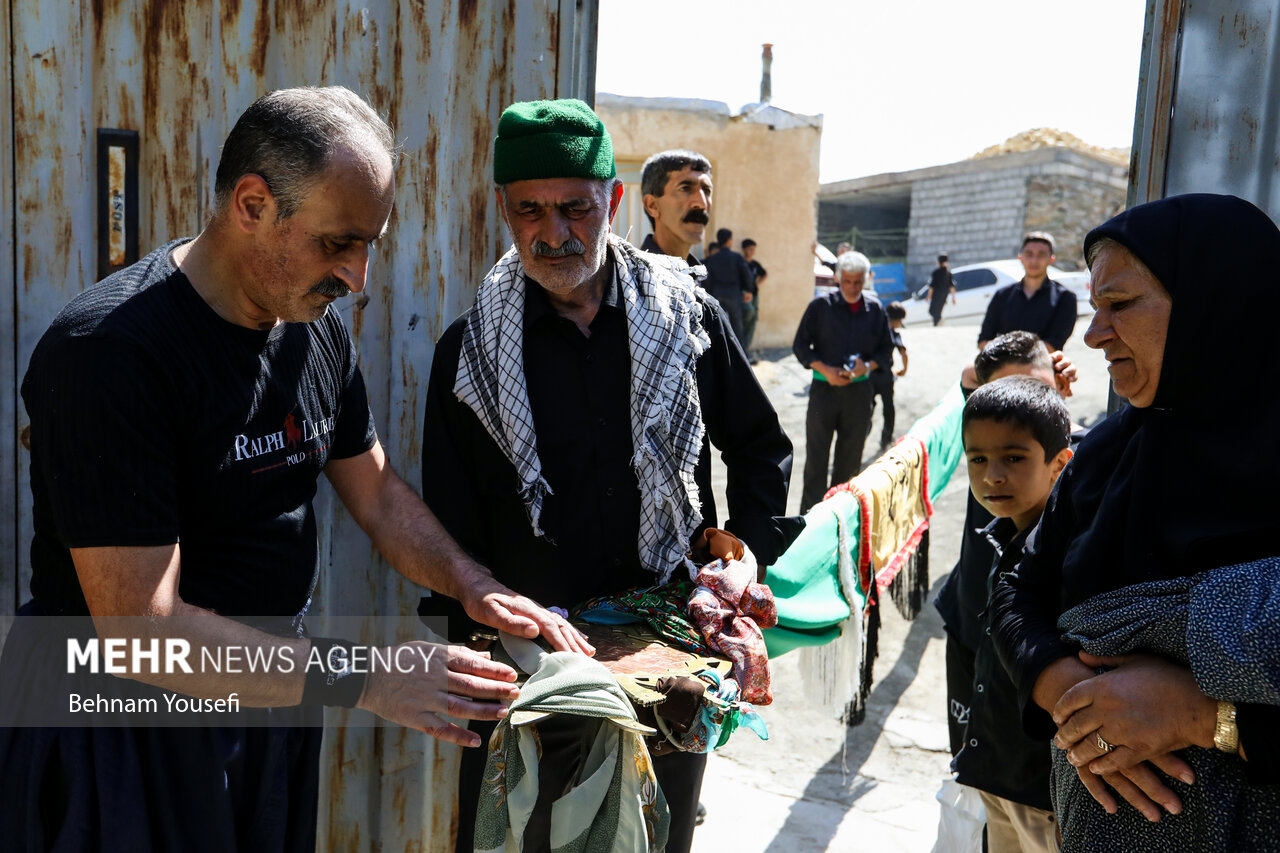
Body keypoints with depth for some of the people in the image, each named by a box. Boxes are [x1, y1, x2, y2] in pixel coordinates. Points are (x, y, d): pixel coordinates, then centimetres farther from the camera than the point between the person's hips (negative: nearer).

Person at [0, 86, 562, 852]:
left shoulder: (318, 329, 0)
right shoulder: (108, 351, -26)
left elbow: (378, 494, 9)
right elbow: (141, 631, -28)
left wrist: (474, 586, -8)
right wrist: (361, 678, -27)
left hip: (271, 695, 7)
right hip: (127, 723, -7)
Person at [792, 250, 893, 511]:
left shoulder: (875, 309, 6)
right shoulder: (821, 306, -1)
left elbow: (886, 349, 13)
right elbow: (800, 345, 1)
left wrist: (867, 366, -8)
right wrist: (825, 369, -13)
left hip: (859, 390, 2)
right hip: (824, 388, -2)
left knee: (851, 456, 9)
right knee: (816, 455, -2)